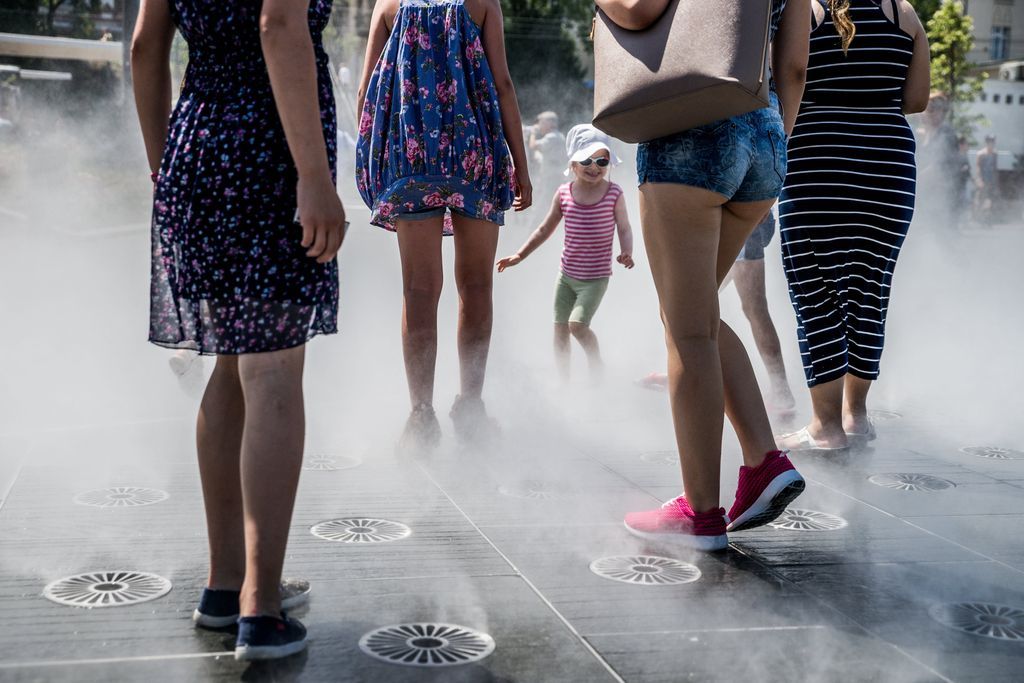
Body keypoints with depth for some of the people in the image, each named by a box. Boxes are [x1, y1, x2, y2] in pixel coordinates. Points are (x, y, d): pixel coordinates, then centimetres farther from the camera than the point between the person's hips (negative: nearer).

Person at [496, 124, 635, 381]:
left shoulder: (614, 194, -8)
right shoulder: (563, 193, -1)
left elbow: (624, 229, -1)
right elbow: (545, 230, 8)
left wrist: (626, 252, -22)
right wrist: (518, 256, 3)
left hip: (595, 277, -4)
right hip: (566, 274, 4)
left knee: (577, 324, -17)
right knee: (560, 329, 8)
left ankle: (597, 368, 8)